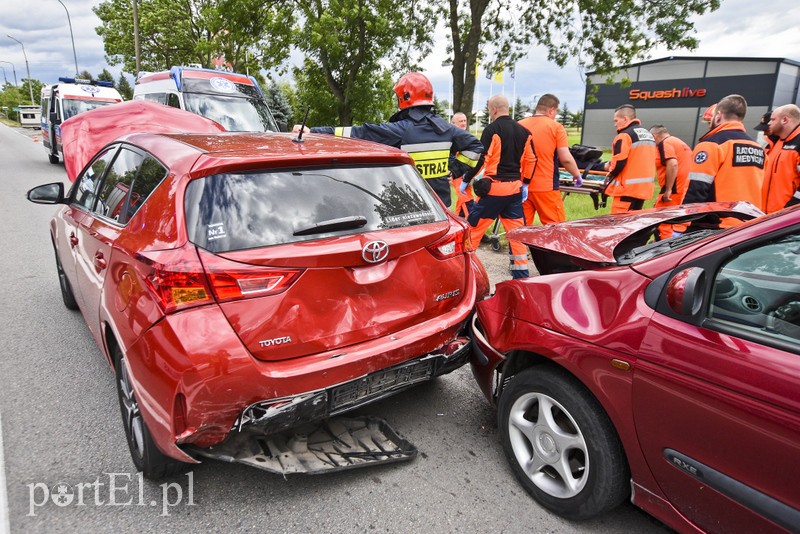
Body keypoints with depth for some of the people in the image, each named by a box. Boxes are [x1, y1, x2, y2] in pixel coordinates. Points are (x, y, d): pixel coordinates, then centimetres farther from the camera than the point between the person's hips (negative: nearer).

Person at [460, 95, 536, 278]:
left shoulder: (492, 129, -9)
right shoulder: (523, 131, 10)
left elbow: (481, 158, -13)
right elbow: (530, 160, 13)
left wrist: (466, 180, -4)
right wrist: (525, 184, 21)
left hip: (494, 187, -6)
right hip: (515, 188, 6)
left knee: (473, 225, 4)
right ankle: (521, 274, 13)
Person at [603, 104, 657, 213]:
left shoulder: (624, 135, -12)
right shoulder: (648, 135, 17)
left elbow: (618, 164, -19)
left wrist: (610, 167, 2)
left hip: (627, 188, -9)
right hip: (644, 187, 9)